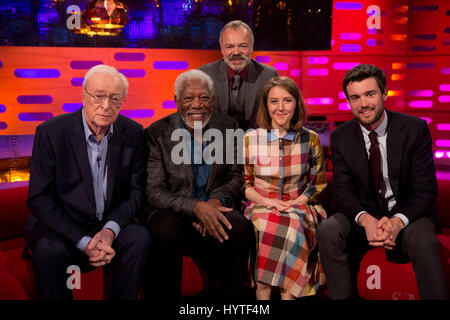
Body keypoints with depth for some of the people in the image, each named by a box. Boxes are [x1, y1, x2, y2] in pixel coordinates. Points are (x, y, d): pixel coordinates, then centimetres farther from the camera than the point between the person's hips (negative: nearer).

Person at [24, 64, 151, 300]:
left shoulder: (133, 133, -1)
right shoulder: (51, 132, -9)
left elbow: (137, 191, 2)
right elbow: (38, 199, -11)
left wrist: (111, 229, -16)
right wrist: (83, 242, -20)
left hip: (111, 224, 2)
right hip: (62, 225, -2)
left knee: (139, 239, -26)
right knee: (49, 251, -32)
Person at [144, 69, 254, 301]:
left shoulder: (228, 127, 8)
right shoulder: (156, 133, -2)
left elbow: (236, 176, 9)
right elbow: (154, 191, -8)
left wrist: (216, 200, -14)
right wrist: (196, 207, -24)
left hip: (214, 209, 2)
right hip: (173, 212, -2)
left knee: (239, 229, -29)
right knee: (166, 233, -35)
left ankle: (231, 297, -6)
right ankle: (164, 297, -10)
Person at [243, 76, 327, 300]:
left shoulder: (310, 139, 5)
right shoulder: (250, 139, 3)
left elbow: (319, 183, 10)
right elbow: (242, 183, 8)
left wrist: (296, 202, -8)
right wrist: (267, 201, -10)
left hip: (299, 207, 0)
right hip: (260, 207, 0)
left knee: (293, 228, -34)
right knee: (264, 228, -33)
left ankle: (288, 295, -27)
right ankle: (262, 295, -26)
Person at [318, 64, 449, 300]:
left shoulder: (415, 129, -8)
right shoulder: (340, 138, -2)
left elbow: (425, 189, -10)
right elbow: (343, 190, -5)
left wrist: (397, 222, -29)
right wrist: (365, 219, -27)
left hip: (407, 214, -2)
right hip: (364, 215, 2)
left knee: (424, 241, -34)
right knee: (328, 231, -25)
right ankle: (344, 297, -7)